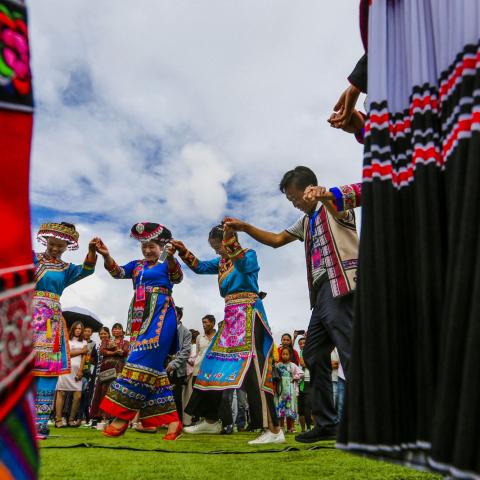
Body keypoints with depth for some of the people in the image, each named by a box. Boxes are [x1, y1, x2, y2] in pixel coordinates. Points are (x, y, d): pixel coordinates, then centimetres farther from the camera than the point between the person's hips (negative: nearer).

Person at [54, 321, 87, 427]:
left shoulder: (84, 342, 18)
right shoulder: (67, 339, 11)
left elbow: (83, 357, 7)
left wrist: (80, 370, -5)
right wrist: (81, 351, 2)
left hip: (77, 370, 2)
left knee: (78, 395, -6)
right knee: (61, 393, -6)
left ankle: (71, 419, 4)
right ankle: (58, 419, -3)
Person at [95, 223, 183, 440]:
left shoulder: (166, 264, 5)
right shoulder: (136, 265, 20)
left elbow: (177, 277, -14)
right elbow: (117, 272, 5)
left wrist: (170, 257, -34)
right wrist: (106, 255, -14)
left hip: (160, 314, -7)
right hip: (140, 317, 7)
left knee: (142, 361, -15)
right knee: (152, 366, 3)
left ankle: (122, 416, -13)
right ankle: (171, 420, 7)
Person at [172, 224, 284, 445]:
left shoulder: (249, 253, -3)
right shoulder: (221, 262, 18)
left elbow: (245, 266, -25)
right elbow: (200, 267, 20)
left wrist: (230, 240, -35)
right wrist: (183, 251, 7)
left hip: (248, 314, -8)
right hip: (230, 317, 9)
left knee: (251, 368, -17)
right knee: (216, 363, 11)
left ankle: (274, 430, -17)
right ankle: (211, 421, 25)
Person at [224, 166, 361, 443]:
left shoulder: (333, 204, 1)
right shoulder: (307, 220, 26)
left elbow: (362, 192, -21)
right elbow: (277, 240, 31)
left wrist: (327, 194, -41)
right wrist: (245, 227, 21)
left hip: (340, 285, -10)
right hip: (322, 293, 10)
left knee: (351, 354, -14)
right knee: (313, 354, 9)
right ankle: (327, 424, 16)